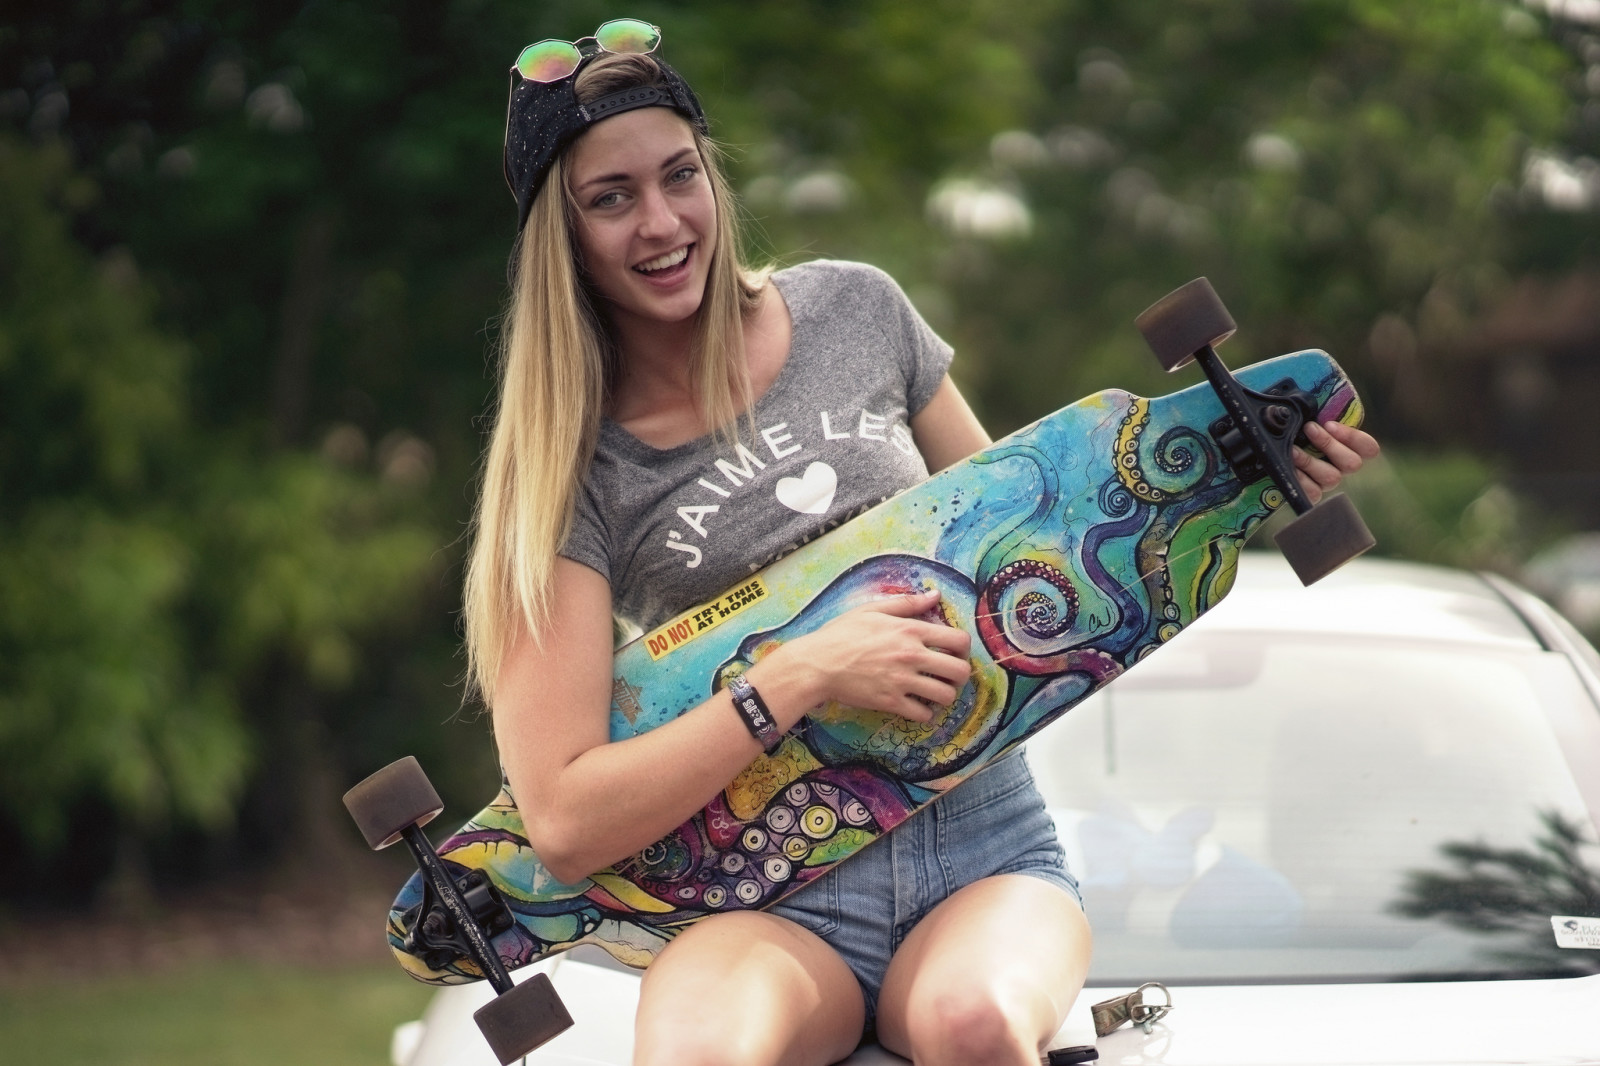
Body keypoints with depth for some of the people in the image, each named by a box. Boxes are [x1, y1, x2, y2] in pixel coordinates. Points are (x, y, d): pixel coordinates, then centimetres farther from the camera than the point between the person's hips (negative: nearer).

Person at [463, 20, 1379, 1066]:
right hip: (773, 904, -2)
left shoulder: (854, 312, 7)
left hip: (985, 857, 3)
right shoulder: (573, 469, -3)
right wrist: (804, 676, -16)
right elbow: (567, 820, -10)